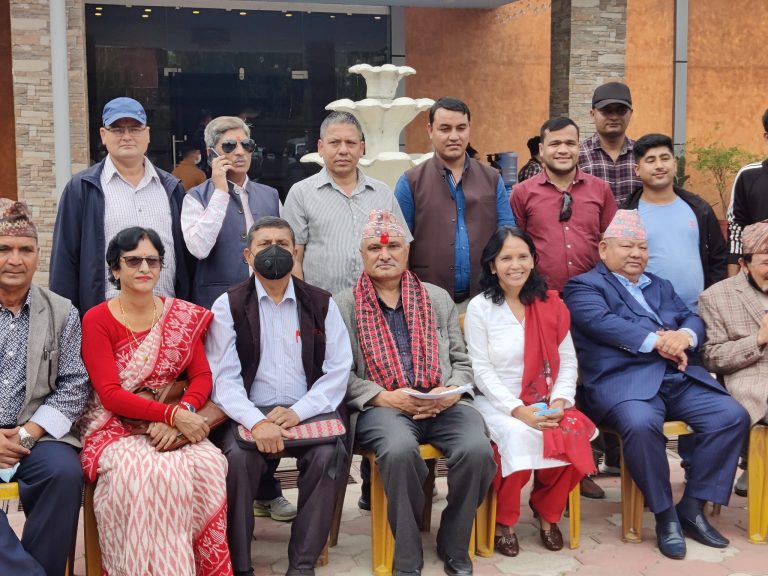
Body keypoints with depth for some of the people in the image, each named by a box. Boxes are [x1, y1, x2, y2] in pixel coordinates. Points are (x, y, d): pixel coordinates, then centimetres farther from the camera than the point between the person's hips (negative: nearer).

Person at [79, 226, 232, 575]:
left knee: (209, 464, -28)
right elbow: (110, 395, -10)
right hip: (115, 428, -3)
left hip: (173, 425, 3)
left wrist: (180, 415, -19)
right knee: (147, 474, -34)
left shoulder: (184, 315, 8)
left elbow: (202, 376, 2)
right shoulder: (97, 320, -2)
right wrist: (173, 413, -21)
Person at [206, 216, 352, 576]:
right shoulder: (228, 305, 3)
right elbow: (224, 377, -6)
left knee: (327, 454, -27)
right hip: (248, 413, -1)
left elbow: (338, 370, 1)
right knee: (238, 456, -30)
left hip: (306, 412, 1)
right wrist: (257, 422, -23)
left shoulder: (321, 303, 8)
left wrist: (298, 411, -14)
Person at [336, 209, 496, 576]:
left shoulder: (438, 299, 20)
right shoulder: (344, 305, 10)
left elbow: (462, 361, 18)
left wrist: (452, 391, -4)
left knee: (477, 449, -28)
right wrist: (383, 396, -12)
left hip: (443, 406, 3)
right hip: (382, 407, -3)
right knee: (400, 449, -37)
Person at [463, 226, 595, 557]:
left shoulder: (550, 303, 7)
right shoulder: (479, 307, -4)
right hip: (496, 403, -3)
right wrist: (517, 410, -20)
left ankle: (547, 512, 2)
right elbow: (482, 371, -9)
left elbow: (568, 360, 6)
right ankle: (503, 520, -9)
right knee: (520, 436, -34)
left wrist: (560, 401, -11)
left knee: (573, 438, -27)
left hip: (544, 402, 3)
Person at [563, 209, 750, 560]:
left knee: (733, 416, -13)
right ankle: (665, 514, -14)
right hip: (624, 381, -6)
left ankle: (692, 507, -1)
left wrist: (684, 336, -8)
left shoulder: (660, 286, 28)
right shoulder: (584, 286, 6)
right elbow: (603, 323, -12)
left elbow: (693, 319, 17)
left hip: (680, 379, 7)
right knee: (641, 424, -36)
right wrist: (657, 341, -17)